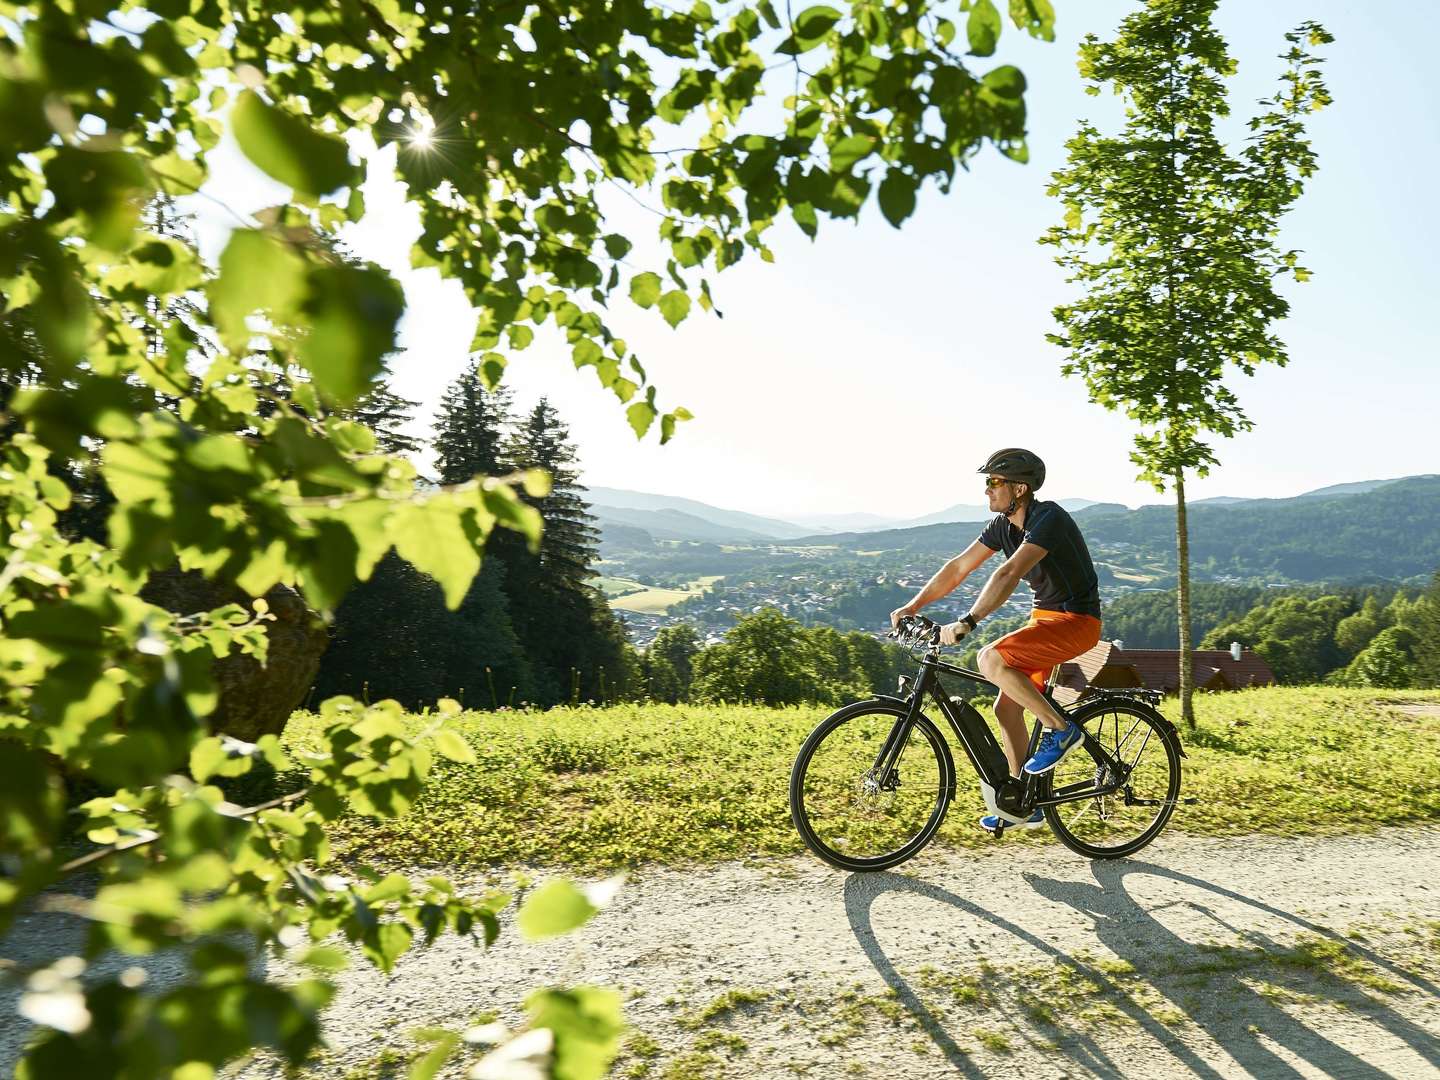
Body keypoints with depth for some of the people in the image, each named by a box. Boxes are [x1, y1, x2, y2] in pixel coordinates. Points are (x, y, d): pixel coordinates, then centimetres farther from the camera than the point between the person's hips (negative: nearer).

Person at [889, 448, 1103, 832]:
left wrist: (966, 623, -43)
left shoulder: (1049, 519, -23)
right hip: (1044, 616, 9)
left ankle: (1060, 729, -10)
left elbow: (1008, 574, -36)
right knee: (1006, 707, 4)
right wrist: (913, 606, -3)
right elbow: (959, 567, 5)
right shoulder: (1003, 525, 4)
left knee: (991, 659, -27)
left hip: (1076, 620, -9)